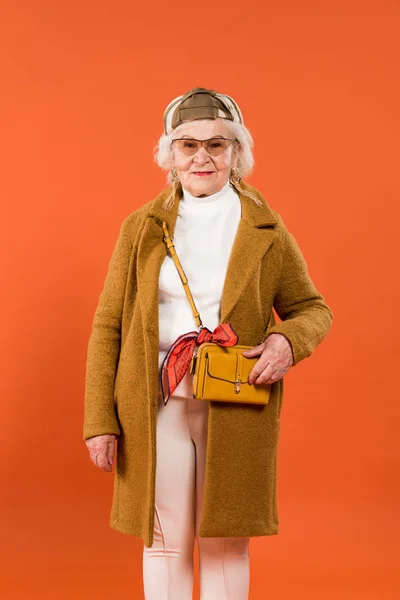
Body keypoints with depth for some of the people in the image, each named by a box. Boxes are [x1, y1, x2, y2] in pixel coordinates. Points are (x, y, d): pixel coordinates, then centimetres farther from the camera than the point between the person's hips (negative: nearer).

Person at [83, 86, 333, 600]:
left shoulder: (265, 231, 3)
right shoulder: (141, 228, 4)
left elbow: (312, 308, 11)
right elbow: (107, 325, 4)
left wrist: (288, 340, -14)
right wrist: (100, 421, -2)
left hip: (235, 412, 0)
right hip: (156, 406, 1)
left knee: (227, 542, 8)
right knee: (164, 541, 8)